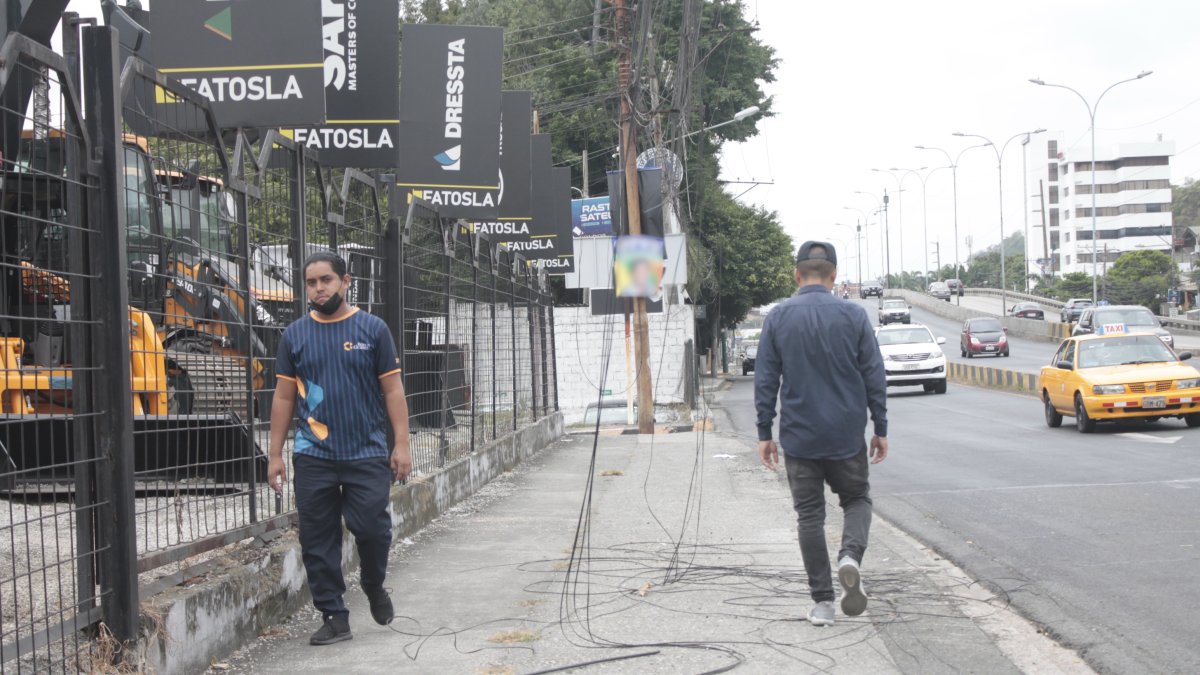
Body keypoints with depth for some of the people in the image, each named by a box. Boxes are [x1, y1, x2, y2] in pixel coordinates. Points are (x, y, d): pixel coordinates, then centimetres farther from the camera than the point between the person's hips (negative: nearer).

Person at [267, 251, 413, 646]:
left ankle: (375, 588, 25)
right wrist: (275, 455, 6)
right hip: (313, 458, 2)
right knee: (318, 541, 3)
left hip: (368, 454, -2)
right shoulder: (295, 335, 7)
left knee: (372, 529, -5)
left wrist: (401, 445, -5)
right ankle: (334, 617, 13)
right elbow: (284, 397, 9)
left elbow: (393, 390, 2)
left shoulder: (372, 329, 2)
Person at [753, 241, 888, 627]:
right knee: (857, 498, 18)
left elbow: (765, 381, -1)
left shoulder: (778, 319, -2)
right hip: (846, 435, 0)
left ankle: (822, 602, 7)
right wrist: (880, 429, 7)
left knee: (809, 515, 8)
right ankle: (851, 555, -11)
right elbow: (875, 377, -1)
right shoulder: (853, 316, -3)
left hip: (798, 437, 0)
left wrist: (764, 433, 6)